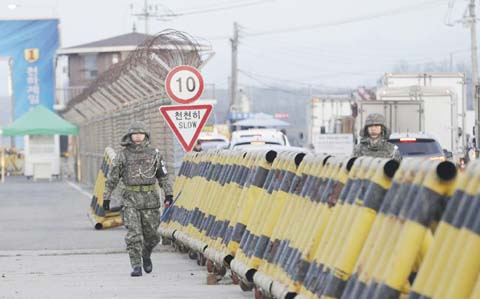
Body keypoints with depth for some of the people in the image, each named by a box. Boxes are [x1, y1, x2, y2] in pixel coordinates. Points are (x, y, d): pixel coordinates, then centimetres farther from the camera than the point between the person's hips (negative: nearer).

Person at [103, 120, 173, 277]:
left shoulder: (154, 154, 6)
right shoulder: (122, 155, 2)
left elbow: (163, 175, 10)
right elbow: (111, 178, 6)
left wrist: (169, 194, 1)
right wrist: (106, 198, 6)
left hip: (150, 198, 2)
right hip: (131, 199, -2)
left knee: (151, 233, 7)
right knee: (133, 234, -11)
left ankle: (146, 255, 36)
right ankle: (136, 267, -9)